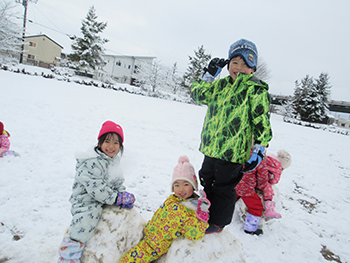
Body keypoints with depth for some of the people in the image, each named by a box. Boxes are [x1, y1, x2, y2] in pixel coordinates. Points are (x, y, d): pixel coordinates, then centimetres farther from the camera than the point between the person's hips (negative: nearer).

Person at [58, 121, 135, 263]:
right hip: (86, 201, -8)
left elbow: (118, 182, 15)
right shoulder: (92, 163, -22)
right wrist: (116, 199, -19)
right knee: (85, 222, -20)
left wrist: (123, 195, -2)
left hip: (106, 200, 8)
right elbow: (95, 188, -25)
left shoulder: (114, 159, 6)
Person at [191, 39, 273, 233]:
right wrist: (209, 73, 1)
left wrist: (259, 151, -14)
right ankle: (207, 215, 45)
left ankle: (218, 222, 31)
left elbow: (262, 123, -11)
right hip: (211, 147, 7)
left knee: (222, 188, 8)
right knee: (207, 182, 22)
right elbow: (198, 94, 10)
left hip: (233, 152, -7)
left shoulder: (256, 90, -10)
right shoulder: (221, 85, 9)